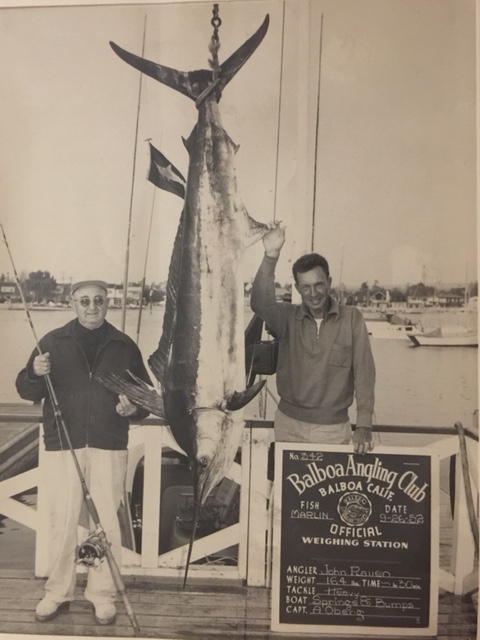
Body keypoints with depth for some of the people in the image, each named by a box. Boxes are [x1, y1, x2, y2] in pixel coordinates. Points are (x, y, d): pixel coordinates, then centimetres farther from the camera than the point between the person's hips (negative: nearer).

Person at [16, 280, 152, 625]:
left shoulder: (124, 345, 6)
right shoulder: (53, 341, 5)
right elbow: (27, 391, 4)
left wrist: (134, 409, -10)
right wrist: (35, 374, -17)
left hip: (109, 446, 0)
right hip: (62, 445, 0)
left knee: (107, 522, 4)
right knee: (63, 521, 7)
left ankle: (103, 594, 19)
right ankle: (58, 592, 24)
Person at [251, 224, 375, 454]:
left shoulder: (352, 319, -5)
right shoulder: (287, 317, -3)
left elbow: (364, 372, -7)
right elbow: (260, 303, -23)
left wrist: (363, 426, -14)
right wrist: (271, 257, -36)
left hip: (334, 427, -1)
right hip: (289, 423, 1)